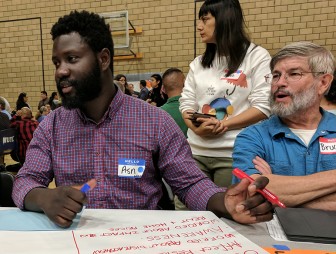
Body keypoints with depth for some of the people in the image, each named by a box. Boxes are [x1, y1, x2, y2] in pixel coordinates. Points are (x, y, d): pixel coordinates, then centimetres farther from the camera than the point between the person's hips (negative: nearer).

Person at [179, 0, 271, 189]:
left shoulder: (257, 56, 0)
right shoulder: (198, 63, 15)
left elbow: (263, 106, -8)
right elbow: (186, 103, 9)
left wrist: (224, 124, -18)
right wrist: (196, 127, -12)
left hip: (234, 153, -4)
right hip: (196, 152, 5)